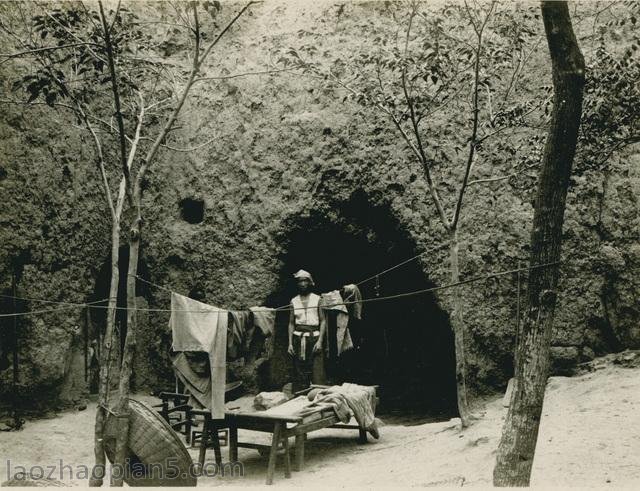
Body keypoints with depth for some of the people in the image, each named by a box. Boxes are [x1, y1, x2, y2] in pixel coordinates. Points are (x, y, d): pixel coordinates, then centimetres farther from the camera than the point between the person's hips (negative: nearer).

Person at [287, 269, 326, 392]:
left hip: (314, 337, -2)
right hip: (298, 339, 2)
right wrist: (290, 343, 4)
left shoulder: (317, 299, 4)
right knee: (299, 373, 3)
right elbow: (291, 323, 13)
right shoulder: (294, 301, 11)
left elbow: (323, 321, 2)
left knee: (317, 372, -8)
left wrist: (320, 341, -8)